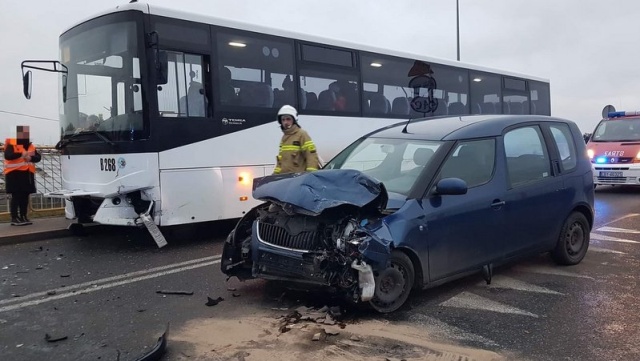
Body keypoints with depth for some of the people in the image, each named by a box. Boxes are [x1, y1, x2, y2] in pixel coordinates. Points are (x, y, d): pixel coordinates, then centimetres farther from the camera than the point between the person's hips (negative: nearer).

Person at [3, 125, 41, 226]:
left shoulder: (30, 145, 14)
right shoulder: (11, 144, -6)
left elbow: (38, 157, 5)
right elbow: (7, 155, -22)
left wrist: (31, 158, -16)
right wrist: (21, 154, -34)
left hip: (27, 174, 6)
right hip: (14, 174, -6)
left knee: (25, 196, 9)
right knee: (16, 196, -7)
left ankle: (23, 217, 17)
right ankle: (14, 218, -3)